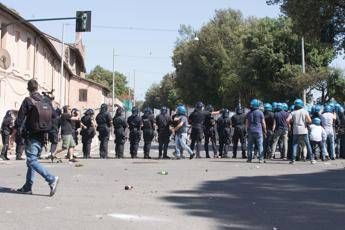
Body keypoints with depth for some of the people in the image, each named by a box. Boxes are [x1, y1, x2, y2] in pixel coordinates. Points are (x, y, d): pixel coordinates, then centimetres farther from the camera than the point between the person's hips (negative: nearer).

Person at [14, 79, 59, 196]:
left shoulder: (28, 101, -10)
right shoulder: (47, 101, 6)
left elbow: (20, 117, -9)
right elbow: (53, 116, 10)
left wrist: (15, 130, 2)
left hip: (32, 136, -7)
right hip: (42, 136, 7)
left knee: (32, 160, -9)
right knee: (32, 159, 15)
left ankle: (51, 179, -24)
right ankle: (28, 187, 19)